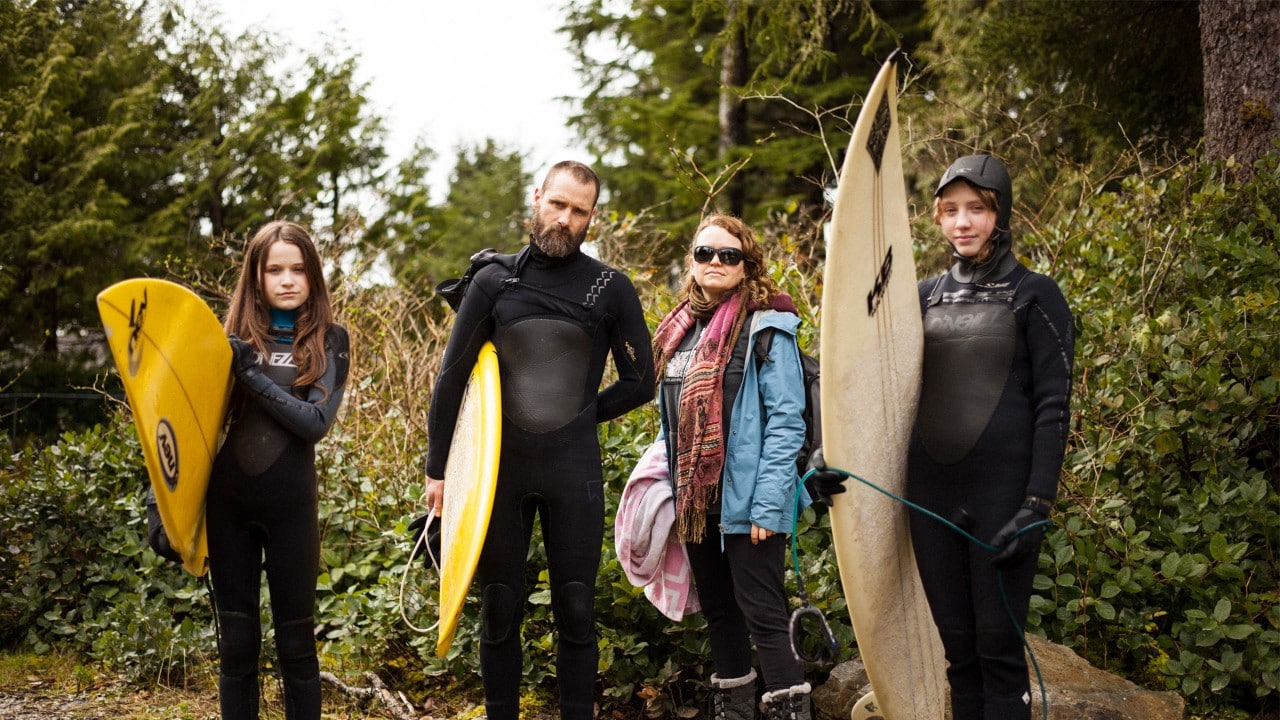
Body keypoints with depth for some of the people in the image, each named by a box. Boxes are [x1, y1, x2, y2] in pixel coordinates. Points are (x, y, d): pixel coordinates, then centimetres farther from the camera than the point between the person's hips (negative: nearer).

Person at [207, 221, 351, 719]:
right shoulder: (235, 336, 5)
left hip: (290, 505, -2)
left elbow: (316, 422, -13)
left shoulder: (329, 340, 0)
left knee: (295, 641, 6)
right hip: (228, 503, 2)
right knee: (236, 643, 8)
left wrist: (253, 374, -18)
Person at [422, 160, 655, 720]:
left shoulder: (610, 289, 2)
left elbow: (639, 382, 7)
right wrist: (437, 468, 3)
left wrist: (579, 416, 2)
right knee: (499, 610, 7)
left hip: (574, 469, -1)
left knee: (575, 611, 4)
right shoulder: (494, 281, 4)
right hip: (499, 464, 1)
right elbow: (451, 378, 5)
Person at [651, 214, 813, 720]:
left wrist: (769, 504, -20)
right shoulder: (679, 330, 12)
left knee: (763, 615, -8)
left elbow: (786, 421, -14)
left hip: (746, 502, -7)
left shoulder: (765, 328, -9)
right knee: (719, 612, 16)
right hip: (696, 502, 7)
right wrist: (671, 490, 13)